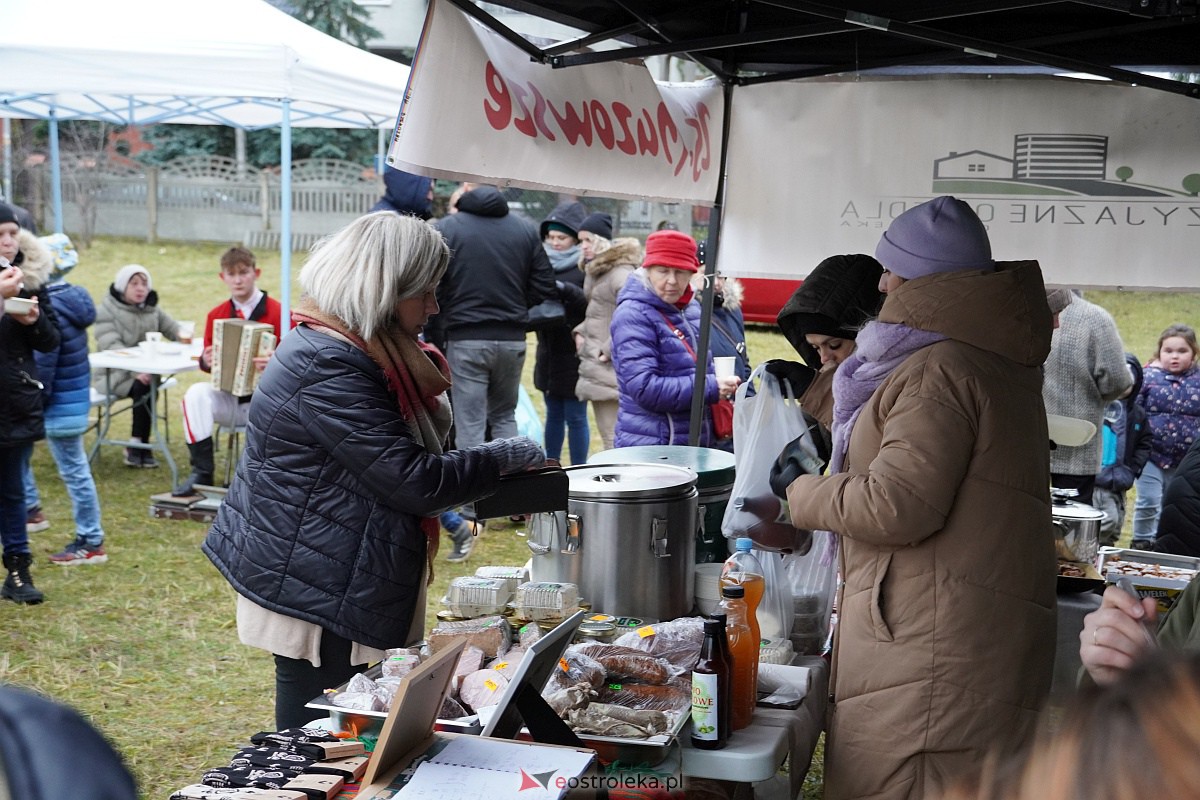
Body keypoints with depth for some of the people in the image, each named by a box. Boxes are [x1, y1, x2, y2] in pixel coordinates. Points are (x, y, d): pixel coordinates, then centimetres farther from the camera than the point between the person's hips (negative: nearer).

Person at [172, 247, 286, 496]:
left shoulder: (277, 312, -5)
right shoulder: (217, 315, 8)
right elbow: (209, 360, 13)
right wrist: (206, 361, -12)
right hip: (228, 398, 4)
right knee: (196, 393, -26)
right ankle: (201, 473, -19)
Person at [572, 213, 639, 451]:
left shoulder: (621, 273, -15)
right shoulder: (595, 271, 17)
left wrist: (609, 349, -19)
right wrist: (580, 331, 11)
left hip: (610, 368, -10)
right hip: (595, 365, 10)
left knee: (612, 439, -10)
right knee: (608, 436, 15)